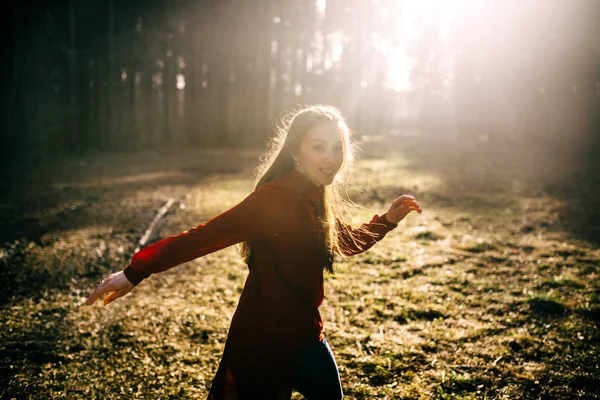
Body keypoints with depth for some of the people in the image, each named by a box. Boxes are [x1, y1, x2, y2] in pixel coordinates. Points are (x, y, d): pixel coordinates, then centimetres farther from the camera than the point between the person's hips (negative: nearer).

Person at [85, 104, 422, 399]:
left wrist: (388, 220, 6)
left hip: (302, 333, 8)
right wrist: (136, 271, -30)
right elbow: (206, 236, -28)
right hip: (270, 339, -8)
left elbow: (348, 242, 19)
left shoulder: (317, 197, 3)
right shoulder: (277, 197, -23)